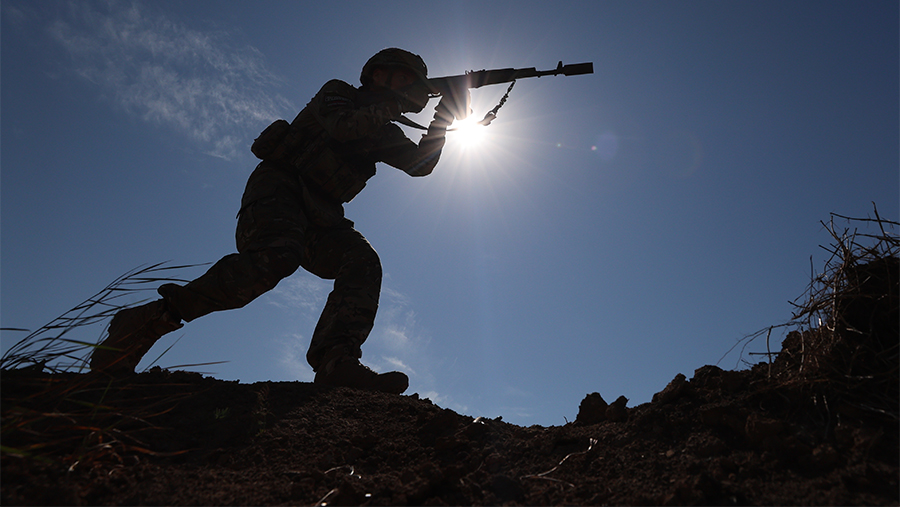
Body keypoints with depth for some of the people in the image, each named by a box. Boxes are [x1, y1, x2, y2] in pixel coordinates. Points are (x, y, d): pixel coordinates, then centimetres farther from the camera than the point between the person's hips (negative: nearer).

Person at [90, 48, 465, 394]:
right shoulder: (337, 94, 4)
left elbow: (420, 164, 13)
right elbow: (342, 125, -18)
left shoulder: (385, 132, 22)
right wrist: (392, 106, -13)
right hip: (280, 187, -6)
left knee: (363, 263, -21)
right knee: (276, 256, -36)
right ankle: (147, 323, -28)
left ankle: (335, 362, -38)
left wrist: (443, 118, 3)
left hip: (316, 216, 7)